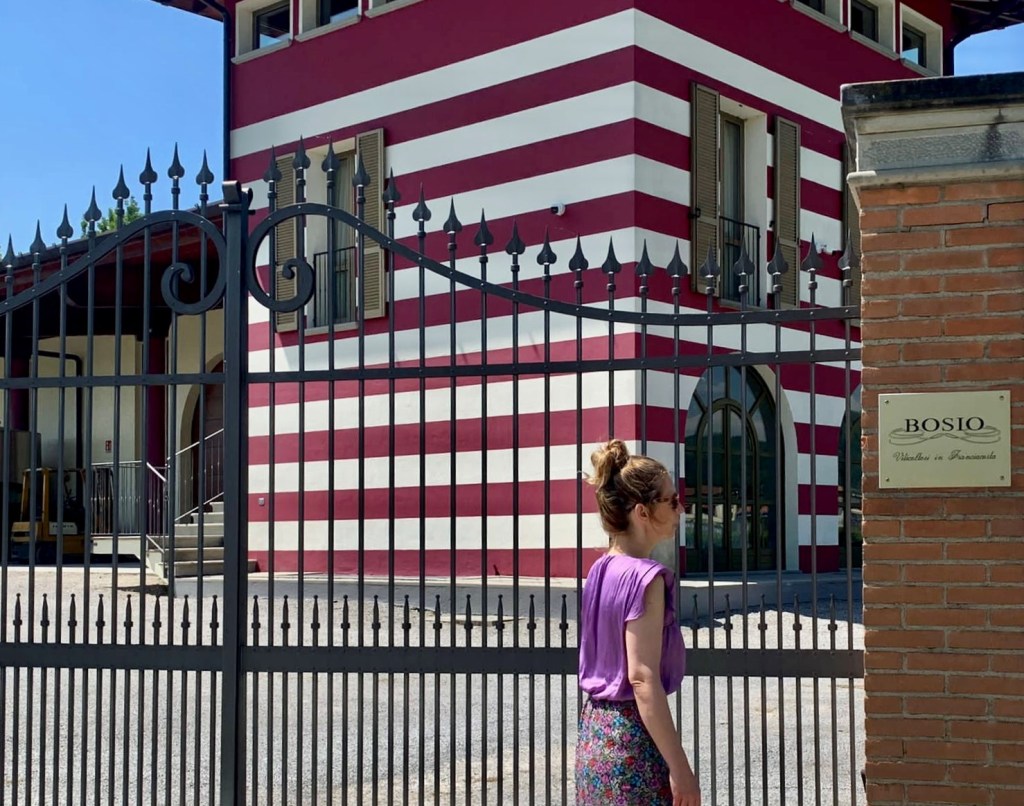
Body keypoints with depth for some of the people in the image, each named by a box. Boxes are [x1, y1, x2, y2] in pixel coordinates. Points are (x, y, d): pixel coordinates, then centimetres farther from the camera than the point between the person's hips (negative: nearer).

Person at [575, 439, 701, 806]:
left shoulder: (599, 571, 8)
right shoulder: (646, 576, -17)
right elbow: (642, 679, -21)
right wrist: (680, 767, -20)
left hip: (595, 730, 8)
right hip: (633, 735, -8)